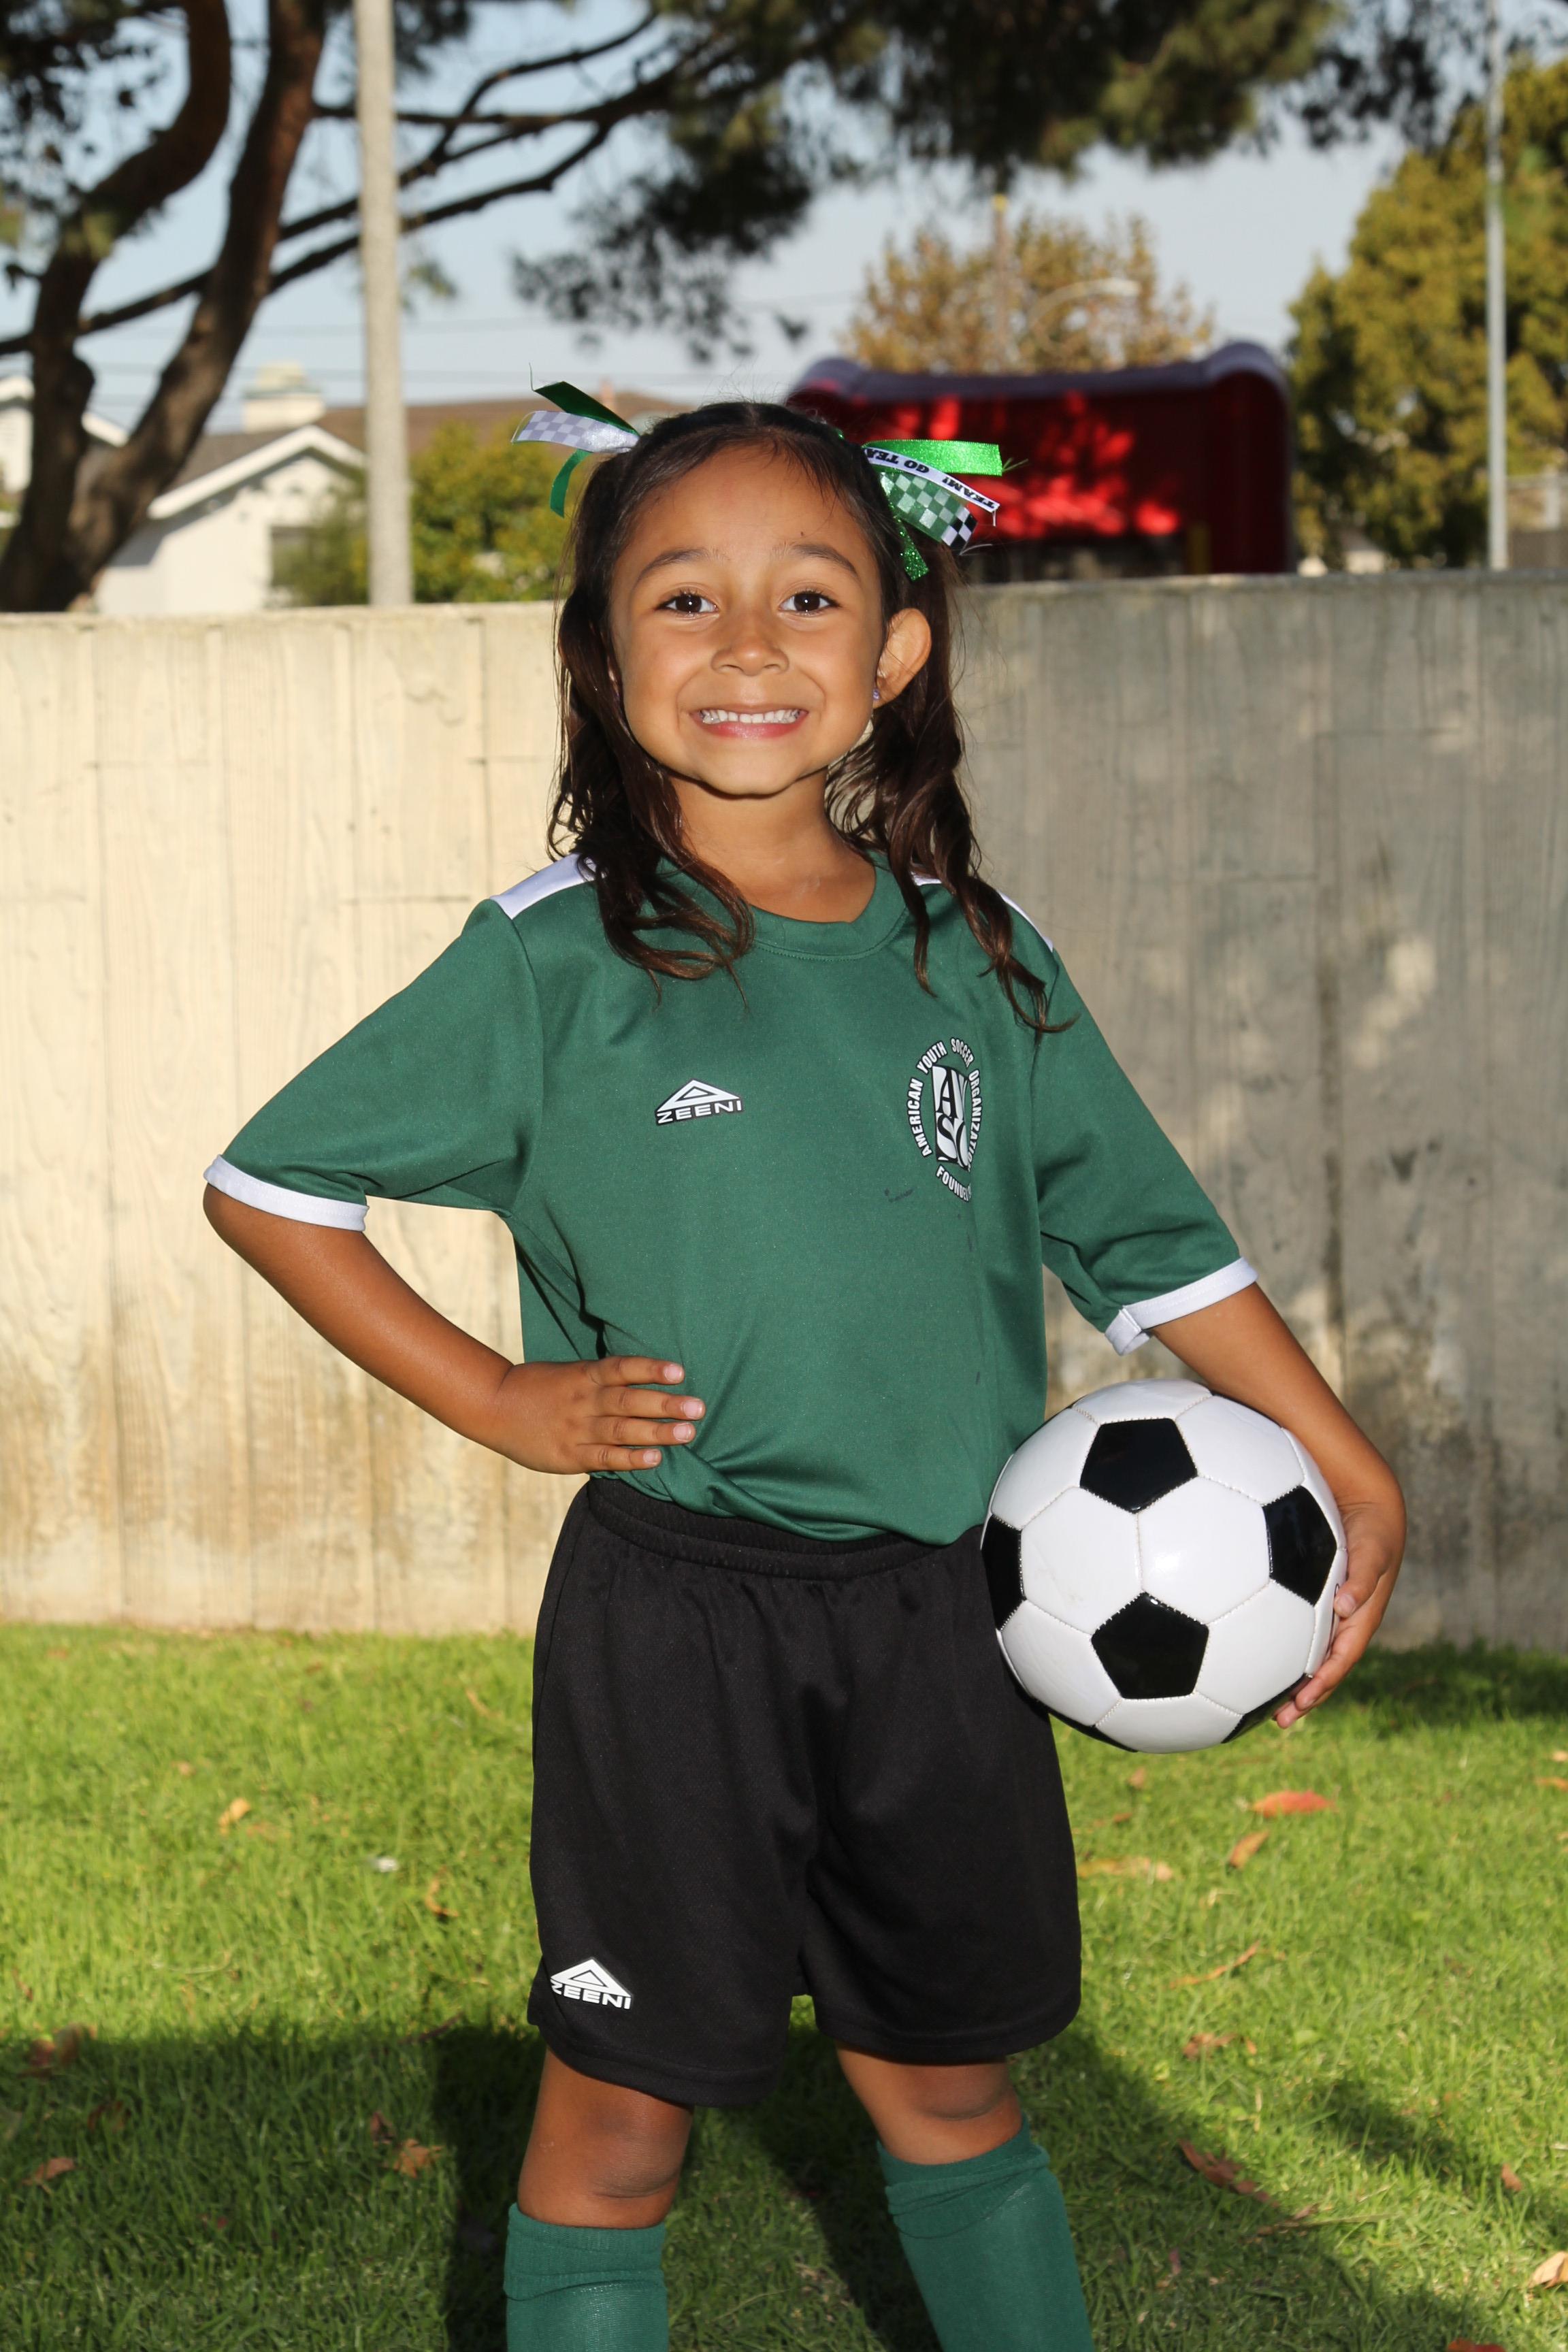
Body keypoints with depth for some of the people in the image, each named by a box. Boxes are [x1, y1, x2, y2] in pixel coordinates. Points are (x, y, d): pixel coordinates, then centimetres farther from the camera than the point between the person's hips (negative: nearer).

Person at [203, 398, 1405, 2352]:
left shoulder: (975, 957, 4)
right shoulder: (556, 963, -8)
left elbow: (1148, 1240, 12)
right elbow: (267, 1181, -2)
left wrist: (1356, 1476, 8)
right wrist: (496, 1401, -6)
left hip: (940, 1608, 4)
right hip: (674, 1614, -3)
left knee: (949, 2092, 18)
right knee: (616, 2118, 6)